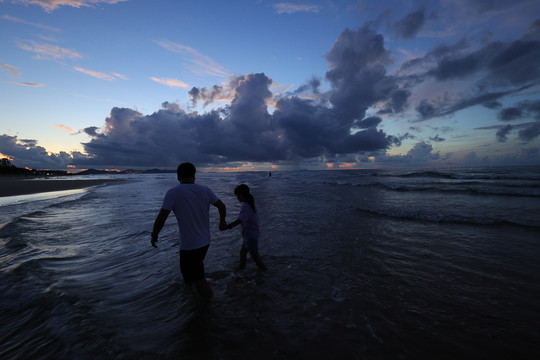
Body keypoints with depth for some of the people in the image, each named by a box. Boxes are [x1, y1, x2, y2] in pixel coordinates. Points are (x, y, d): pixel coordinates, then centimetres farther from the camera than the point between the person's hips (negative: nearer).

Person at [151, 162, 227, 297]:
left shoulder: (173, 193, -16)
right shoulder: (205, 190, -4)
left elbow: (161, 218, -18)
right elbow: (222, 206, 3)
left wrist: (154, 236, -1)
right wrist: (222, 221, 21)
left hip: (188, 245, -5)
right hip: (205, 242, 5)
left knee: (198, 279, 11)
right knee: (197, 266, 32)